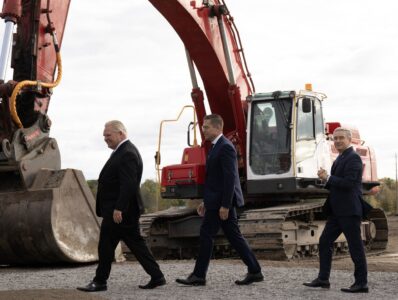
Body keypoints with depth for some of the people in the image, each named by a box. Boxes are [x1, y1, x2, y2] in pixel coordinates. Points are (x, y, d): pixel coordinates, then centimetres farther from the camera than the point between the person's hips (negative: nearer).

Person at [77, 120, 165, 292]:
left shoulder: (127, 154, -17)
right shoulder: (123, 151, 16)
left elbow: (128, 185, -25)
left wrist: (118, 208, -26)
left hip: (119, 211, -10)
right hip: (121, 209, 10)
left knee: (106, 244, -1)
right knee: (135, 242, 11)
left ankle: (100, 281, 9)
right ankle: (156, 277, 12)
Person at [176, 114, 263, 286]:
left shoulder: (225, 147, -15)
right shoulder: (217, 146, 16)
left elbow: (230, 178, -21)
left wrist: (224, 205, -23)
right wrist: (206, 201, 19)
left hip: (221, 202, -10)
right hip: (218, 201, 10)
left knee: (206, 235, -3)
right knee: (234, 236, 10)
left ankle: (199, 276, 5)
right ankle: (254, 271, 12)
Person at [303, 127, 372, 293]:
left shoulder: (353, 158, -11)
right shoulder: (340, 159, 18)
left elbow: (349, 183, -21)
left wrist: (328, 178, -14)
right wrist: (326, 179, 1)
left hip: (350, 211, -10)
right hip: (338, 211, 10)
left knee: (355, 246, -3)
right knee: (325, 242, 9)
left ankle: (361, 283, 4)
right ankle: (323, 279, 15)